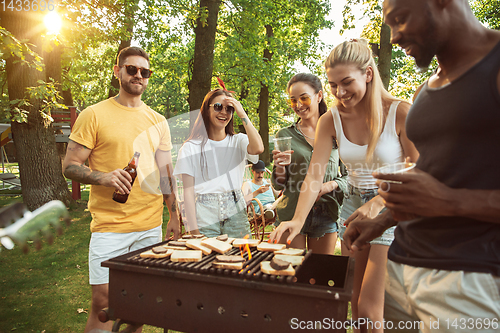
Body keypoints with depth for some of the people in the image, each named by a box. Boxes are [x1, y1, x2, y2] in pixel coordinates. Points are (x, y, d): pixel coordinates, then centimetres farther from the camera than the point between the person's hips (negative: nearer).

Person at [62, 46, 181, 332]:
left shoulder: (158, 121, 10)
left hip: (152, 225, 4)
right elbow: (69, 166, -3)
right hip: (110, 226, -3)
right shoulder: (94, 115, -2)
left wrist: (174, 216, 7)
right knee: (103, 302, 0)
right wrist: (103, 177, -22)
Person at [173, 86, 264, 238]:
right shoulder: (191, 147, 2)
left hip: (235, 214, 2)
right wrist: (193, 228, -7)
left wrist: (242, 114, -10)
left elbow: (258, 148, -17)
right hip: (205, 217, -1)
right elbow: (188, 191, -1)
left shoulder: (239, 141, 6)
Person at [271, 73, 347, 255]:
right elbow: (279, 185, 6)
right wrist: (279, 166, -14)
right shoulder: (284, 135, 3)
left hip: (327, 216, 1)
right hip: (291, 215, 0)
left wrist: (332, 184, -11)